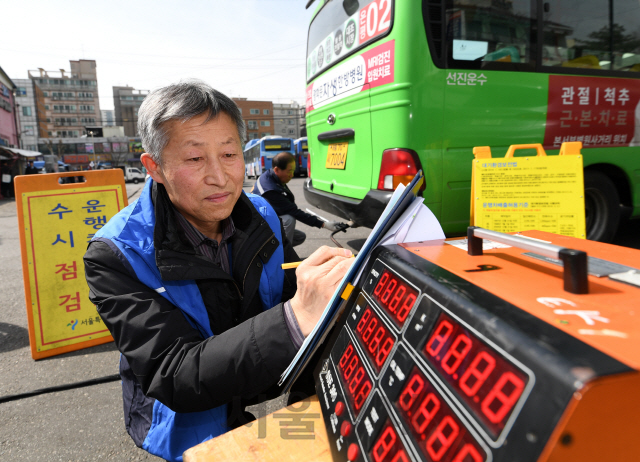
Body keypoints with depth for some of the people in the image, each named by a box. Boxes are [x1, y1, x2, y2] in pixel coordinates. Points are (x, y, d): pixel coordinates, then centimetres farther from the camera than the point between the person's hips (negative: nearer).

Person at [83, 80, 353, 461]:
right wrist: (296, 320, -42)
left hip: (270, 403, 3)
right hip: (192, 424, -2)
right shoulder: (115, 256, -20)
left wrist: (334, 285, -25)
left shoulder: (262, 217, -5)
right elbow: (175, 379, -28)